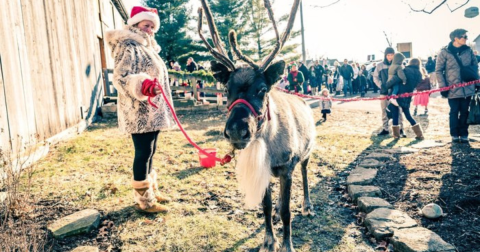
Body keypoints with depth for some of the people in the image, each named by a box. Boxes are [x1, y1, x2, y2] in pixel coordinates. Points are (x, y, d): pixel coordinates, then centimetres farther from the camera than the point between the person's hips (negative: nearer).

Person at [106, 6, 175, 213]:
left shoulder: (147, 48, 19)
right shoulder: (129, 47, -11)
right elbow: (121, 77, -24)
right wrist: (144, 85, -41)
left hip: (151, 110, 10)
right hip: (139, 113, -10)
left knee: (149, 152, 15)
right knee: (143, 154, -5)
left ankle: (151, 192, 27)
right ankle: (144, 201, 4)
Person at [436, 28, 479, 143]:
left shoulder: (468, 50, 5)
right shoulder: (444, 52, -6)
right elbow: (438, 70, -5)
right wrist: (443, 86, -9)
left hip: (467, 88, 3)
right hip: (453, 89, -3)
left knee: (465, 112, 7)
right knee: (454, 112, 4)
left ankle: (464, 134, 17)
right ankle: (455, 135, 16)